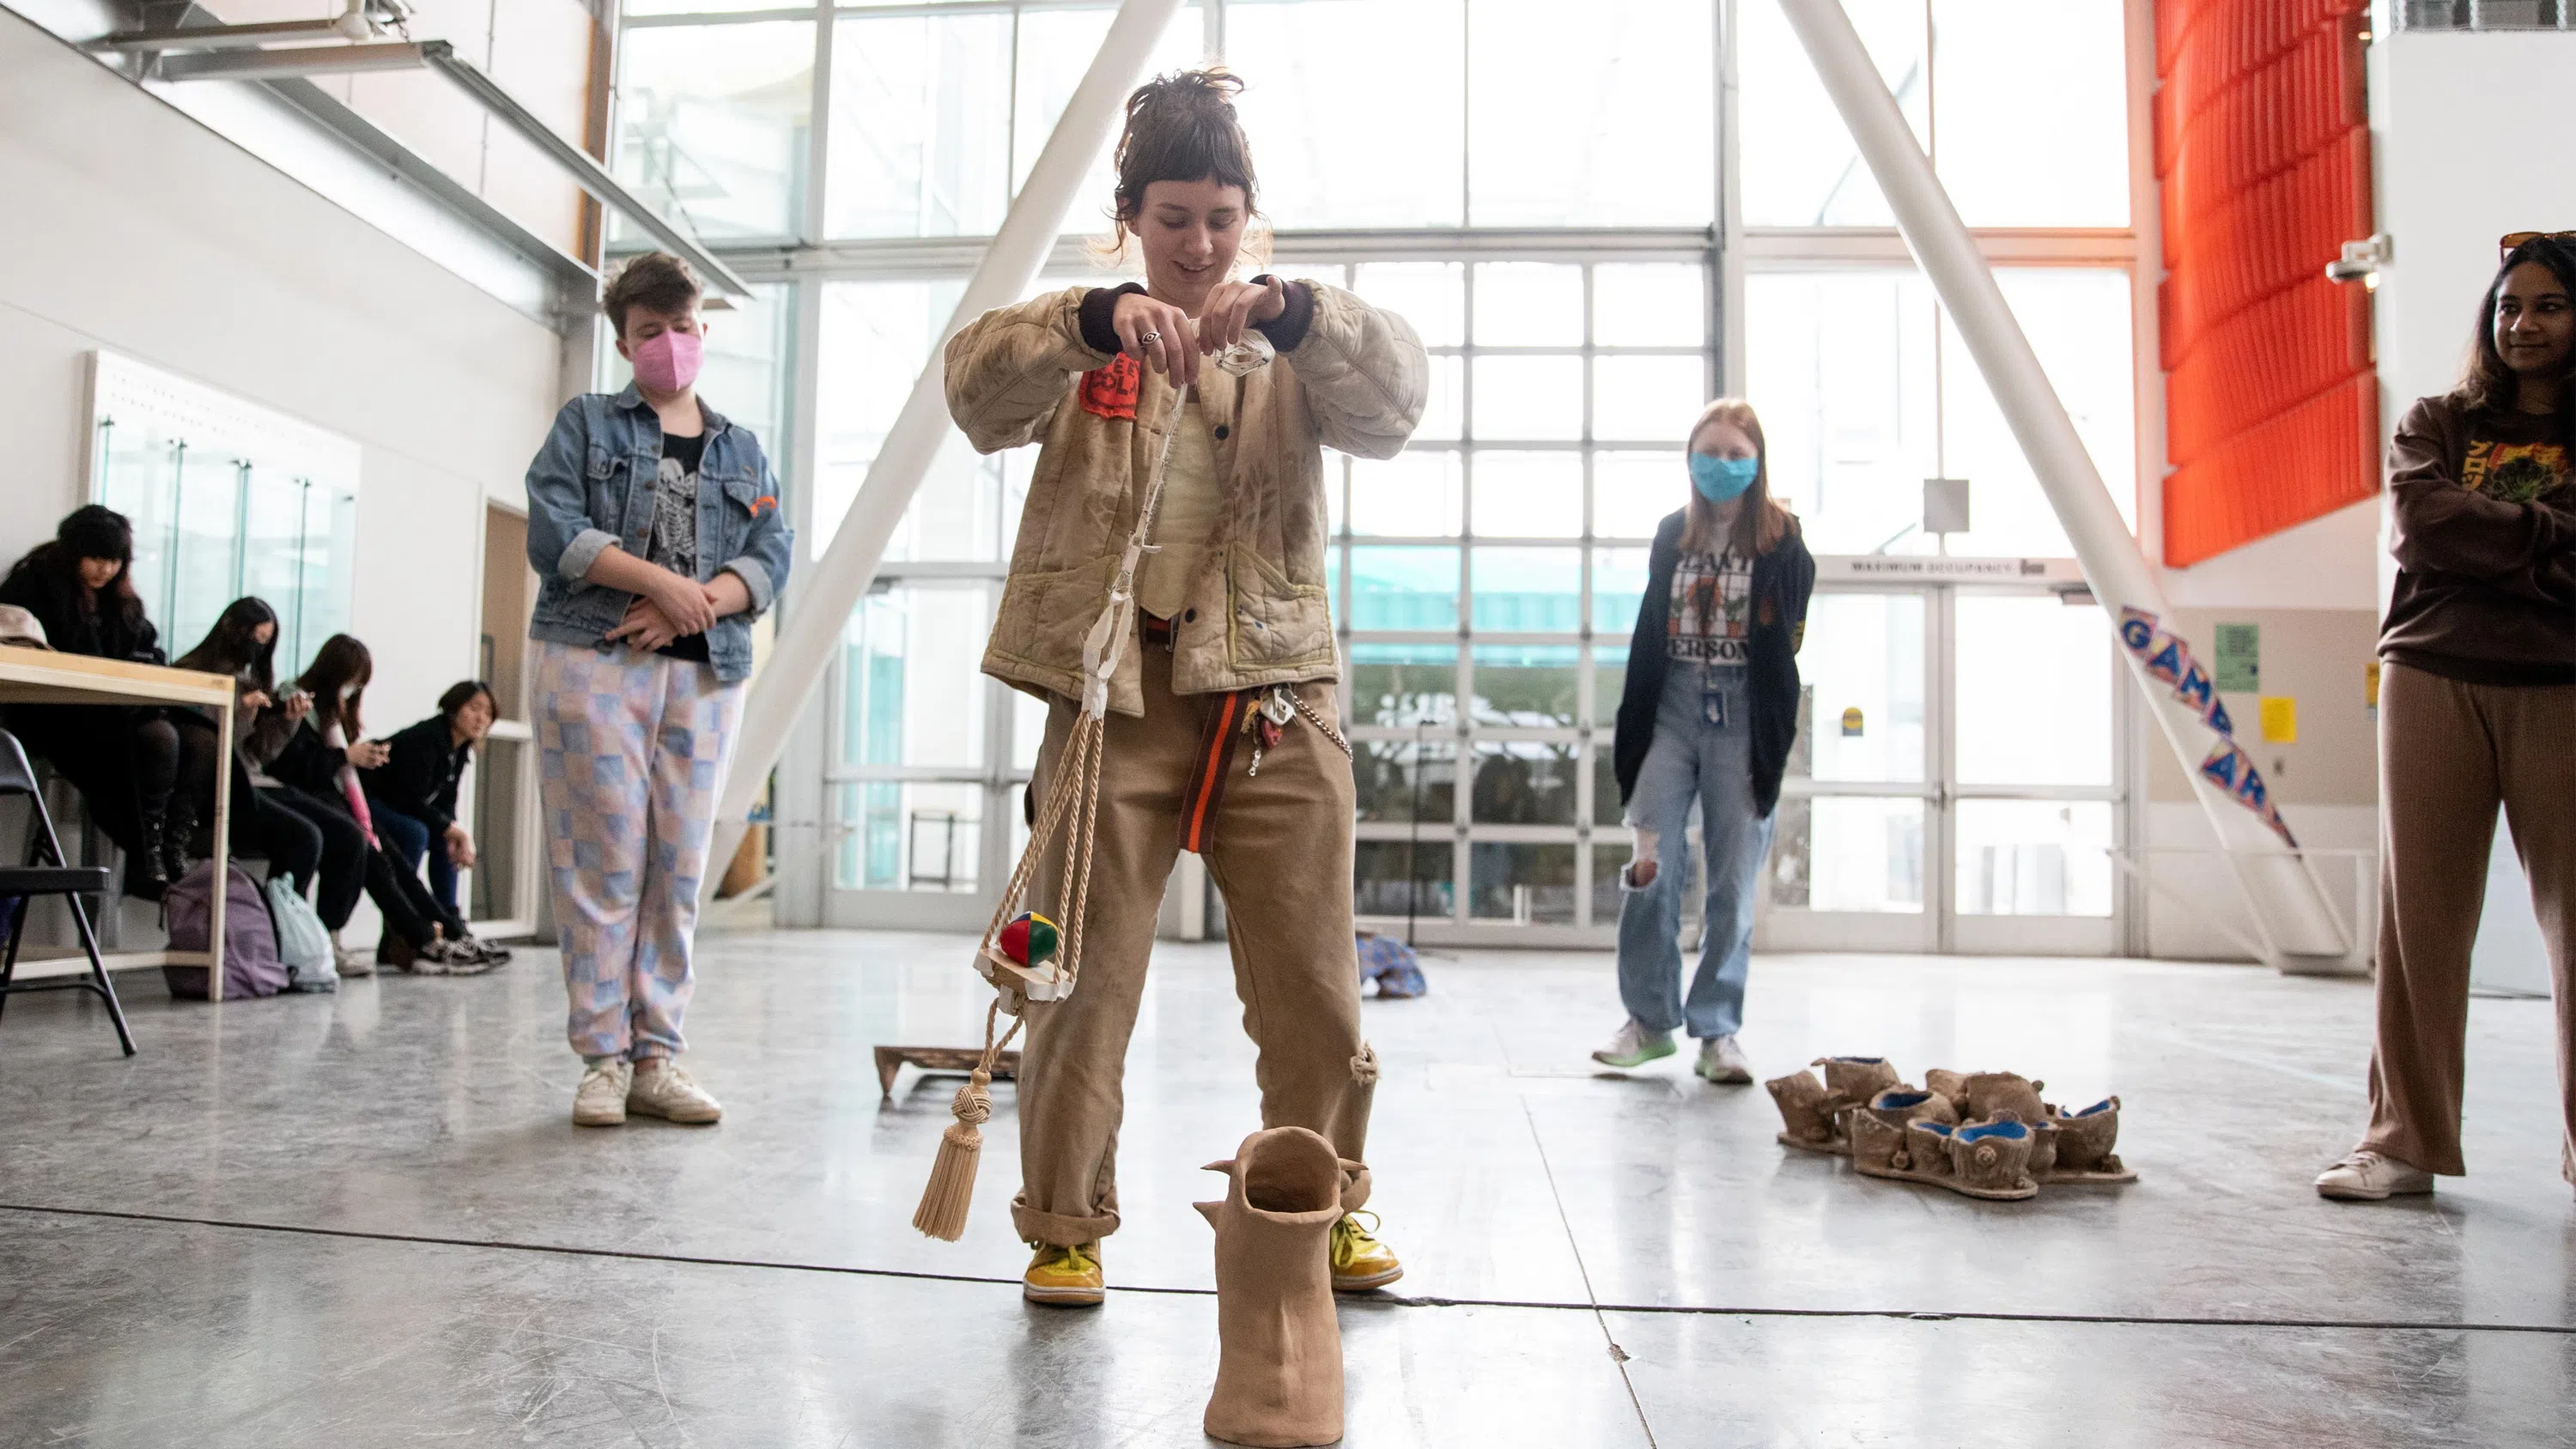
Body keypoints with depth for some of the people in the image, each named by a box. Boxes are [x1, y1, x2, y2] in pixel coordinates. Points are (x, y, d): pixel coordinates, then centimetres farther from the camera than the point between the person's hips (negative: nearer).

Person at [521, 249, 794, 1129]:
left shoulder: (742, 451, 20)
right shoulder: (586, 424, 13)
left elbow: (771, 560, 7)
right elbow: (554, 531, -3)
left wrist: (692, 606, -10)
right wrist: (661, 581, -13)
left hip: (705, 674, 3)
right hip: (594, 664, -2)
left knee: (679, 870, 1)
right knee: (603, 864, -6)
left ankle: (656, 1057, 6)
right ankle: (603, 1057, 1)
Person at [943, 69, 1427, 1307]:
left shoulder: (1295, 349, 12)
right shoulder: (1083, 339, 10)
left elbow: (1393, 400, -6)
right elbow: (975, 387, -9)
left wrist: (1292, 311, -24)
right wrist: (1098, 319, -26)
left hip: (1271, 688, 1)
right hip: (1112, 685, 0)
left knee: (1311, 980, 5)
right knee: (1083, 973, 3)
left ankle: (1328, 1210, 25)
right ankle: (1064, 1225, 20)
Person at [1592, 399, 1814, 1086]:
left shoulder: (1781, 542, 0)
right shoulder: (1672, 535, 9)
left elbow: (1785, 643, -4)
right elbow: (1648, 636, 11)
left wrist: (1774, 743, -11)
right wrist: (1632, 734, 8)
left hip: (1742, 719, -2)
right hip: (1672, 711, 2)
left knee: (1733, 882, 2)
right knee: (1650, 869, -2)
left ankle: (1718, 1031, 13)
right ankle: (1650, 1019, 13)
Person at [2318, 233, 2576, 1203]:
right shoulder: (2437, 424, 14)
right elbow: (2421, 528, -4)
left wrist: (2483, 545, -7)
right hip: (2434, 684, 0)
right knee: (2419, 915, 1)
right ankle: (2406, 1140, 7)